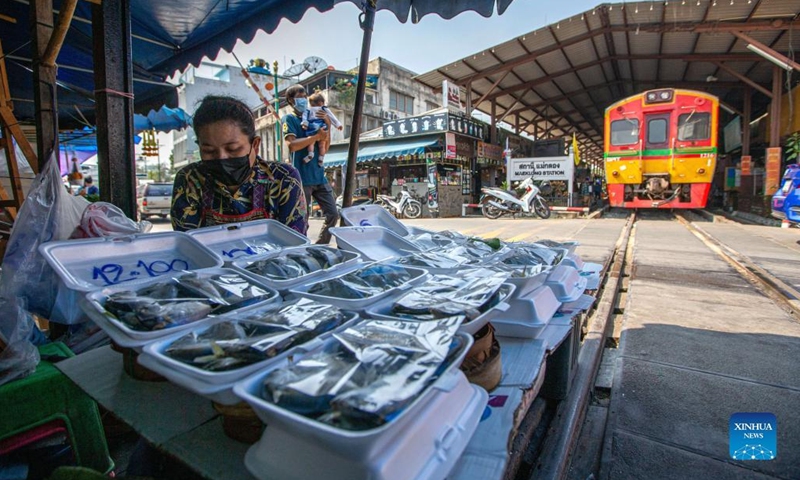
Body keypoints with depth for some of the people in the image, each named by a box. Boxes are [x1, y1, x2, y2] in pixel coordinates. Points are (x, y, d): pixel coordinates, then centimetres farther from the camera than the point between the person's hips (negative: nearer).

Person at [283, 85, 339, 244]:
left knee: (332, 214, 4)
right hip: (302, 177, -6)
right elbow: (291, 145, -14)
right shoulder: (289, 119, 3)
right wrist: (316, 136, -14)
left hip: (319, 175, 6)